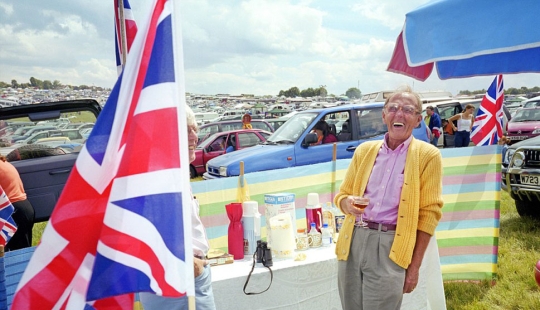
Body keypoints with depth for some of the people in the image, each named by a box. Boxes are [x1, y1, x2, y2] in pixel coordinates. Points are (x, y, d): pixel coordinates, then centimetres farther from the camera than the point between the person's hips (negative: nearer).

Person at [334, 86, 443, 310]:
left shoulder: (428, 156, 0)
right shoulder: (364, 150, 10)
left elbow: (429, 212, -2)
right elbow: (342, 193, 16)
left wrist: (415, 266, -4)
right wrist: (348, 203, -10)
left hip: (390, 247, -3)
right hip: (353, 241, 4)